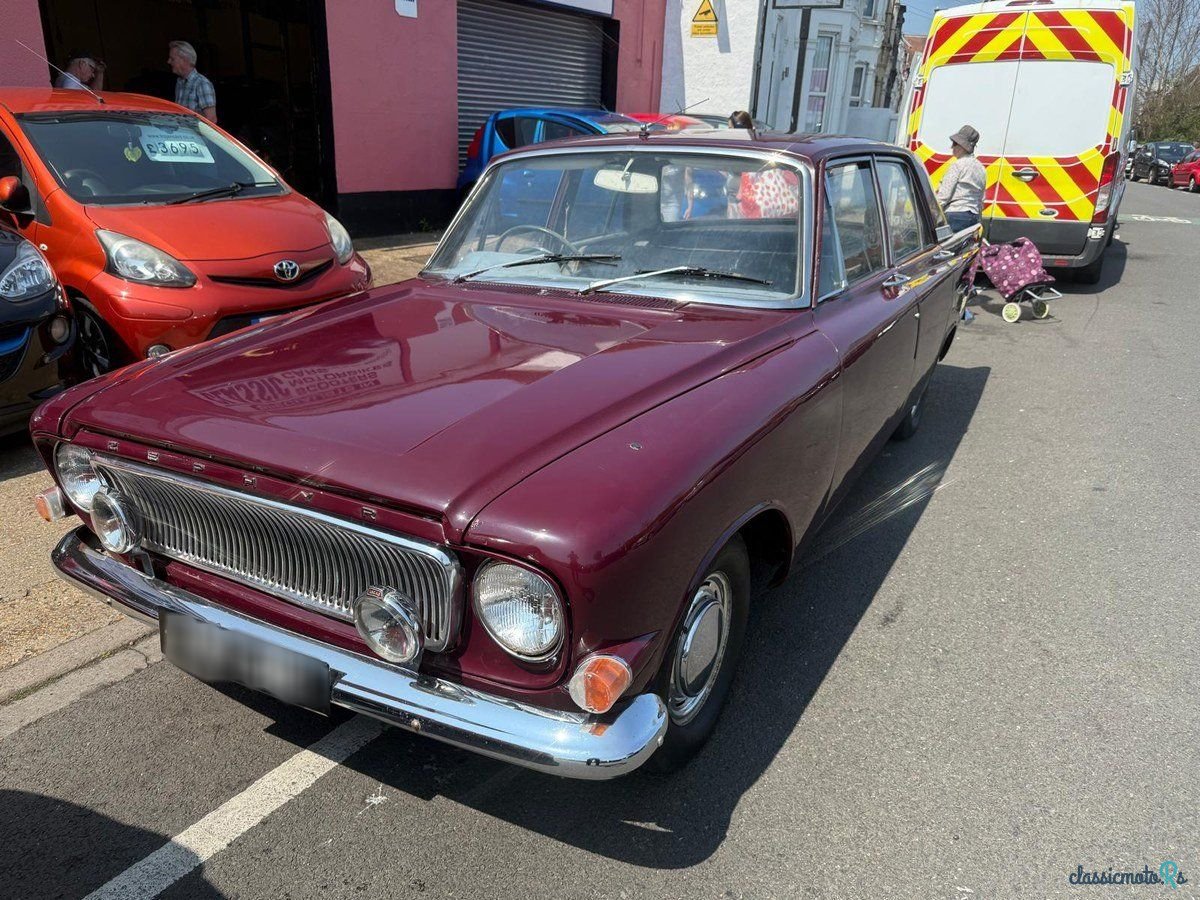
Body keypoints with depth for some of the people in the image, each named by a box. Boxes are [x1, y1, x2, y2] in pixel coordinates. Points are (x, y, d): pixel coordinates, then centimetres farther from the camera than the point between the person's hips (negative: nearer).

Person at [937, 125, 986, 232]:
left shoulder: (958, 165, -7)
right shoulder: (981, 168, 19)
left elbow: (944, 195, -12)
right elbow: (981, 200, 22)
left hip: (956, 216, -8)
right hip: (974, 217, 8)